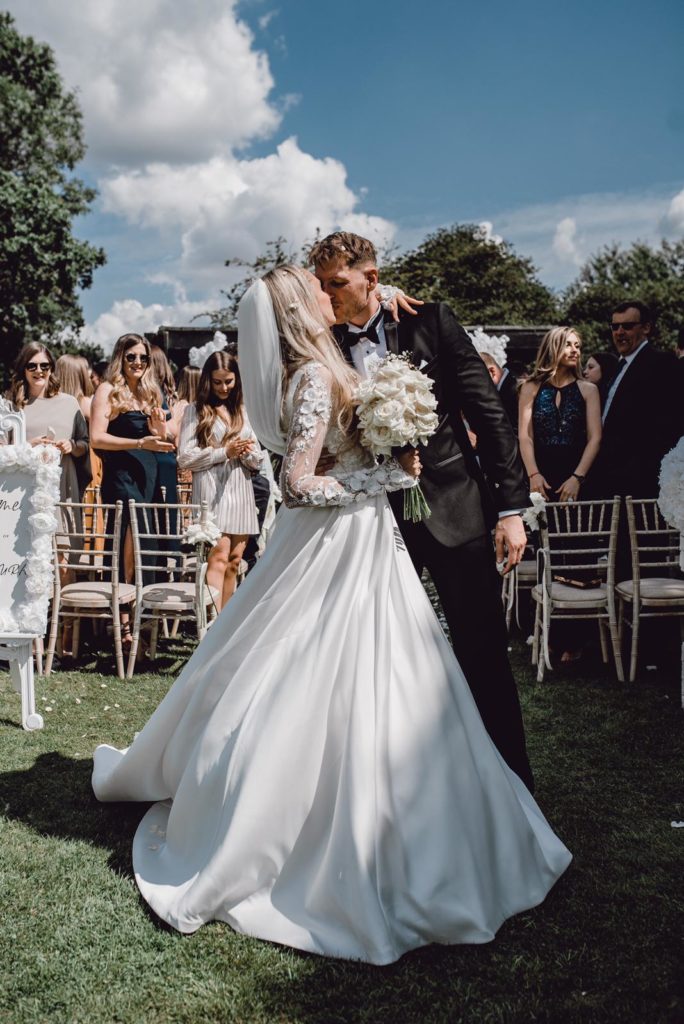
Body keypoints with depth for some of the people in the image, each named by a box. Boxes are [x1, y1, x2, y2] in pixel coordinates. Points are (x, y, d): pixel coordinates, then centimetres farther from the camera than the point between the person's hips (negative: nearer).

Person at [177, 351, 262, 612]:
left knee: (234, 561, 5)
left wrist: (246, 452, -7)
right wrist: (224, 452, -12)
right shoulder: (195, 411, 5)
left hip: (240, 491, 5)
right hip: (211, 491, -5)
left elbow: (257, 461, 15)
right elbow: (185, 458, -5)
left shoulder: (242, 412, 17)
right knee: (218, 557, -15)